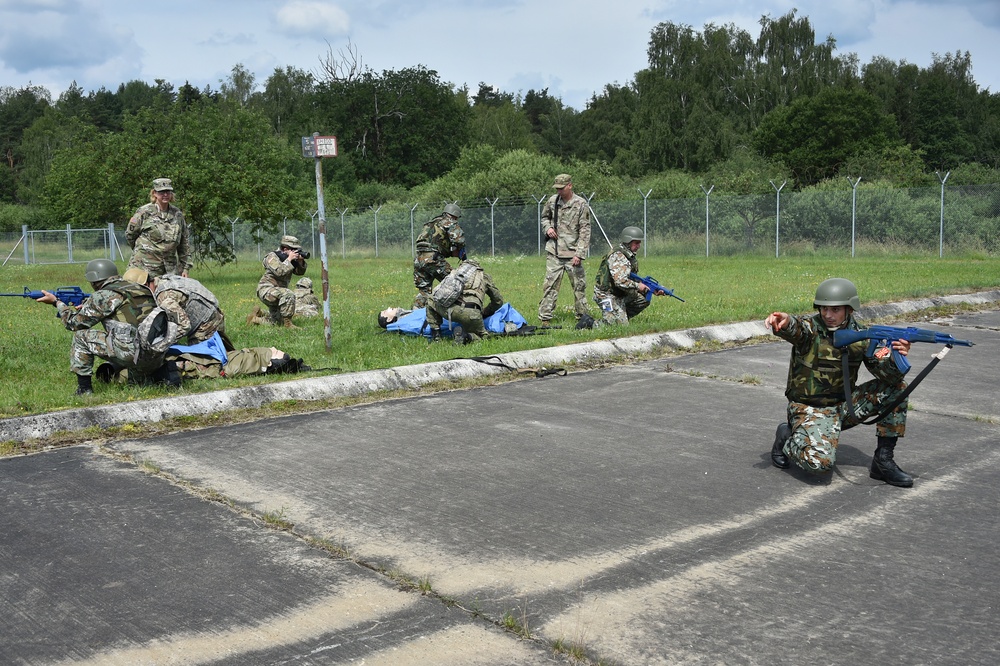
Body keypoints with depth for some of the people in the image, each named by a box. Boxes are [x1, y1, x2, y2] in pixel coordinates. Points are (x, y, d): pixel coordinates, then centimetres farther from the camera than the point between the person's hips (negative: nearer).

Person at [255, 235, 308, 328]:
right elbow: (279, 271, -31)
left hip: (278, 291, 9)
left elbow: (300, 272, 10)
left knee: (276, 323, 14)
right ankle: (287, 323, -29)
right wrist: (289, 259, -23)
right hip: (266, 290, -9)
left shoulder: (287, 258, 9)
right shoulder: (272, 257, -14)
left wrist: (300, 261, -9)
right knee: (289, 294, -36)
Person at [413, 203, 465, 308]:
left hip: (419, 260, 8)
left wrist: (451, 252, 18)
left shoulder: (431, 224, 29)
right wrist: (460, 252, 7)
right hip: (432, 259, -7)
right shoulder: (450, 223, 5)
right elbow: (459, 239, -12)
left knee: (423, 290, 14)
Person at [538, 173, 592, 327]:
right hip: (554, 251, 2)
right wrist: (548, 228, 0)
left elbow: (585, 231, -8)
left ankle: (583, 316, 19)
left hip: (572, 252, -2)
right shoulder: (552, 201, 5)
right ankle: (544, 317, 3)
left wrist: (579, 254, -15)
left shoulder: (581, 204, -6)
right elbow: (544, 217, 24)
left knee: (579, 285, 6)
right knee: (550, 284, -1)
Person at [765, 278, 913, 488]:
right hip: (811, 409, -5)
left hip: (844, 405, 5)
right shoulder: (810, 327, -15)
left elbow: (887, 374, -8)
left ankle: (883, 461, 0)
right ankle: (787, 437, 5)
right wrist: (784, 321, -66)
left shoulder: (861, 336, -3)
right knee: (819, 462, -30)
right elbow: (795, 329, -41)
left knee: (896, 388, -8)